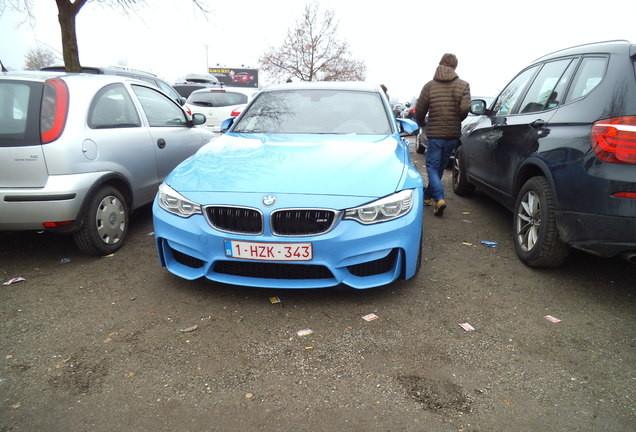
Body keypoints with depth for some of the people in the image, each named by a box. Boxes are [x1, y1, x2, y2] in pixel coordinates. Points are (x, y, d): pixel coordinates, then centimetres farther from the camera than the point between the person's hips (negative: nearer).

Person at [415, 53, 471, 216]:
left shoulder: (429, 85, -1)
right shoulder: (463, 85, 1)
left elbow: (419, 110, -2)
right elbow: (465, 108, -12)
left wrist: (422, 124, 19)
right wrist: (456, 121, 8)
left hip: (435, 133, -2)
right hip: (453, 135, 3)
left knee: (432, 167, 2)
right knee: (439, 167, 16)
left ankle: (439, 198, -18)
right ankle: (428, 196, 28)